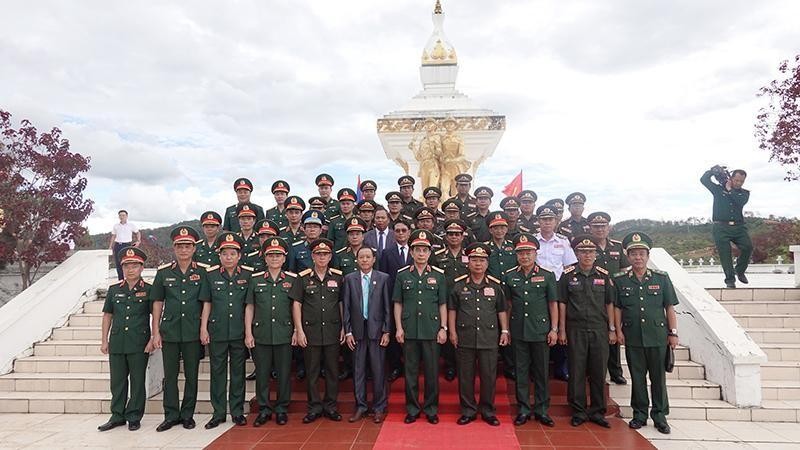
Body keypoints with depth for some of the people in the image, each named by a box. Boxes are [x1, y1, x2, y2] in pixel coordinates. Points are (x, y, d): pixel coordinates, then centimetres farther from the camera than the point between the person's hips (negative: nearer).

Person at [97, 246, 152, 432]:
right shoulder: (114, 290, 8)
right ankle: (117, 416, 24)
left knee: (137, 381, 5)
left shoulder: (149, 290, -3)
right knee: (117, 381, 11)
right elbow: (107, 315, 13)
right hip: (117, 343, 4)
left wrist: (152, 340, -9)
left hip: (139, 344, -3)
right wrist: (104, 340, 9)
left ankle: (134, 417, 16)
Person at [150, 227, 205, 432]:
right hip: (169, 332, 1)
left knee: (192, 375, 7)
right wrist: (156, 332, 2)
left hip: (193, 332, -1)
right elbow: (157, 303, 6)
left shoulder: (202, 272, 0)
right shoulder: (163, 272, 4)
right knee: (170, 375, 8)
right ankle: (171, 415, 20)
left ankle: (188, 414, 20)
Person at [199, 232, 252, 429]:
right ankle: (218, 413, 19)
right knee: (217, 371, 8)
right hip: (217, 331, 1)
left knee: (238, 372, 8)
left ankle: (237, 411, 19)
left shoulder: (248, 274, 0)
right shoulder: (211, 274, 2)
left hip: (240, 331, 0)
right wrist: (203, 329, 1)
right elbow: (206, 303, 6)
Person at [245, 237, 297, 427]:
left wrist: (297, 331, 1)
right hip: (261, 335, 1)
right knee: (262, 373, 6)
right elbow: (249, 307, 7)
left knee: (284, 373, 5)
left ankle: (281, 409, 20)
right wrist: (248, 333, 2)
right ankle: (264, 409, 20)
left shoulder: (293, 279, 4)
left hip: (284, 335, -1)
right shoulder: (255, 279, 6)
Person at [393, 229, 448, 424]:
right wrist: (399, 328, -1)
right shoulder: (402, 275, 4)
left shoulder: (438, 275, 3)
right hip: (409, 330, 1)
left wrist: (443, 328, 0)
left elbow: (443, 305, 6)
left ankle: (431, 409, 21)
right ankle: (412, 409, 21)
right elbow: (398, 304, 6)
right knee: (411, 371, 8)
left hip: (432, 331, 0)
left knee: (432, 371, 6)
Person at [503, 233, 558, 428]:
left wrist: (554, 329, -2)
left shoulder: (547, 275, 0)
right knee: (521, 371, 8)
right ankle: (523, 409, 18)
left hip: (541, 330, -1)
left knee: (541, 371, 7)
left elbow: (553, 304, 2)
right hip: (518, 331, 1)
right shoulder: (509, 276, 4)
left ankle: (541, 409, 19)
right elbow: (507, 304, 10)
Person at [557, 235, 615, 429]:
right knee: (577, 372, 3)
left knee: (599, 372, 6)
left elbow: (609, 304, 10)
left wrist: (612, 329, 7)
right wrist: (561, 330, -1)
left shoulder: (603, 275, 5)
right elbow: (562, 303, 1)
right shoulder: (568, 275, -1)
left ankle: (597, 411, 19)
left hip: (599, 329, 2)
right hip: (576, 330, -1)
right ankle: (578, 412, 15)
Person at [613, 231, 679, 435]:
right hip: (633, 338, 0)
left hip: (658, 336, 0)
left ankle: (660, 416, 21)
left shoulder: (661, 278, 2)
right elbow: (617, 308, 5)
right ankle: (640, 414, 21)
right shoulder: (619, 280, 1)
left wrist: (673, 333, 1)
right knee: (637, 377, 9)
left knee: (658, 377, 8)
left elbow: (670, 308, 4)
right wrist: (618, 330, -1)